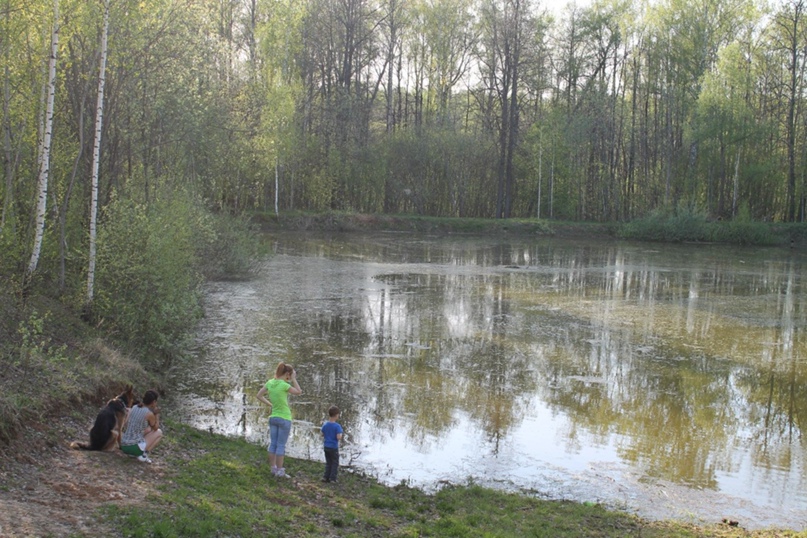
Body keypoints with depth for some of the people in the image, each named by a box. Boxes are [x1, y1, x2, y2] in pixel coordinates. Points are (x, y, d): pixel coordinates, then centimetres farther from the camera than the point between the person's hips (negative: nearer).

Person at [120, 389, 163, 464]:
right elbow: (155, 428, 7)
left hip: (124, 446, 7)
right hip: (135, 447, -7)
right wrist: (157, 414, 14)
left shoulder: (134, 407, 8)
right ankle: (143, 454, 1)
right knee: (159, 432, 15)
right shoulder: (150, 413, -11)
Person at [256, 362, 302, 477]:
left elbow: (259, 396, 8)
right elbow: (298, 392, -7)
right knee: (281, 445, 0)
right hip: (284, 419, -6)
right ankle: (280, 471, 3)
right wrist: (293, 379, -6)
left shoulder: (270, 382, -1)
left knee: (273, 444, 10)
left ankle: (273, 468, 16)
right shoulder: (284, 385, -20)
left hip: (273, 418, 6)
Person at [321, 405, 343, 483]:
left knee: (328, 463, 18)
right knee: (335, 463, 9)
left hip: (326, 447, 6)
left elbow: (322, 434, 7)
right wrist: (341, 434, -6)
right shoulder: (337, 426, -20)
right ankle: (332, 478, 9)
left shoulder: (325, 424, -1)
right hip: (334, 447, -6)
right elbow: (338, 437, -25)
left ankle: (326, 477, 16)